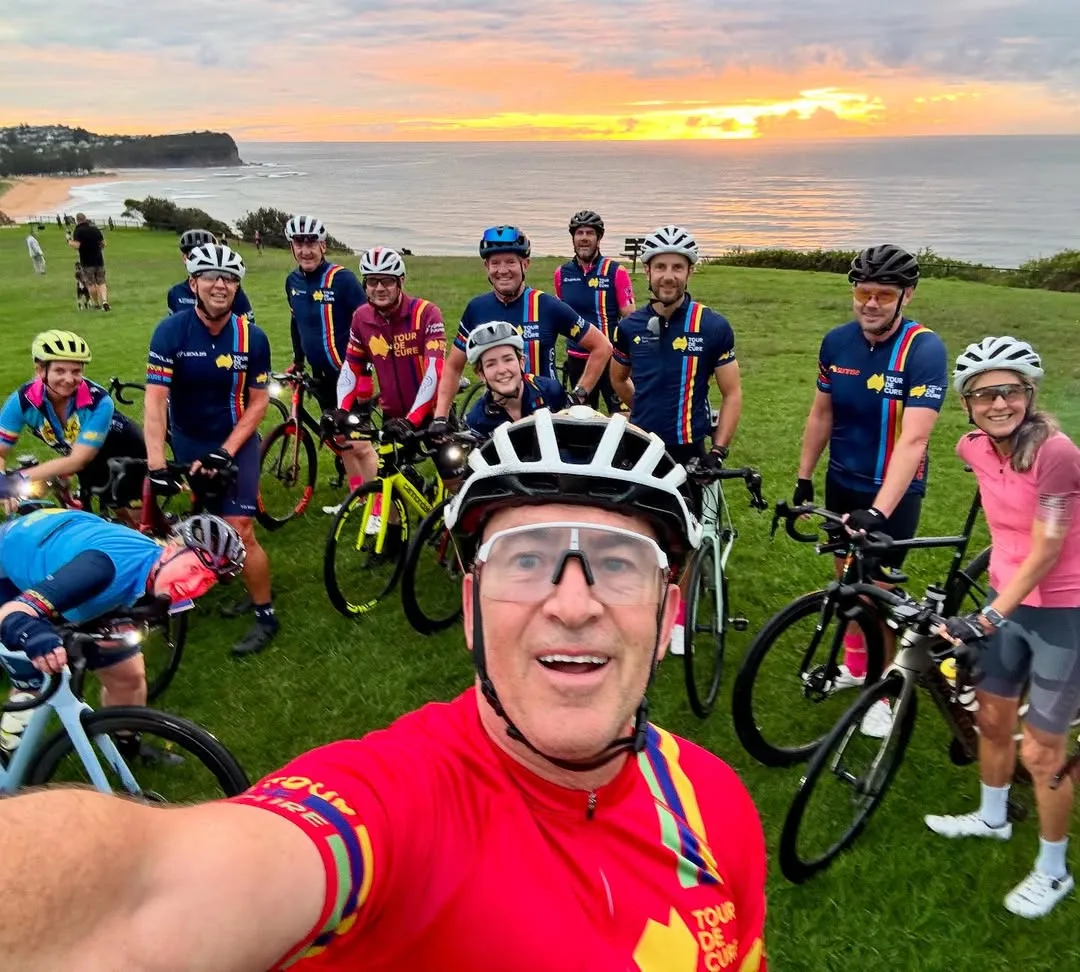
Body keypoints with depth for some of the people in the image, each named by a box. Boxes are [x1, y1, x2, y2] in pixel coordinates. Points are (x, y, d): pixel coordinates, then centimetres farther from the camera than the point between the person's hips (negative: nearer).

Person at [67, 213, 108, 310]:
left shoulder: (78, 230, -9)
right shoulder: (95, 229, 6)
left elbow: (76, 245, -18)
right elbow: (104, 244, 8)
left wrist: (69, 242, 1)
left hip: (87, 262, -4)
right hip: (99, 260, 4)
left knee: (91, 284, 7)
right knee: (101, 282, 7)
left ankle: (97, 304, 12)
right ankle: (104, 301, -12)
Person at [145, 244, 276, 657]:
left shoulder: (252, 337, -14)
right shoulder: (171, 331, -16)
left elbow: (258, 402, -8)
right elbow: (155, 398, -21)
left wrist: (225, 451, -17)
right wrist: (155, 463, -29)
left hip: (235, 442, -2)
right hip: (189, 442, 2)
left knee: (240, 531, -9)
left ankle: (265, 615, 6)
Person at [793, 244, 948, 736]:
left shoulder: (924, 349, -23)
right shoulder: (836, 342, -7)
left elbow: (913, 439, -30)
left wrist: (879, 511, -39)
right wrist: (803, 477, 8)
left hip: (893, 493, -4)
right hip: (842, 482, 5)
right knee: (846, 577, 17)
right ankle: (854, 663, 39)